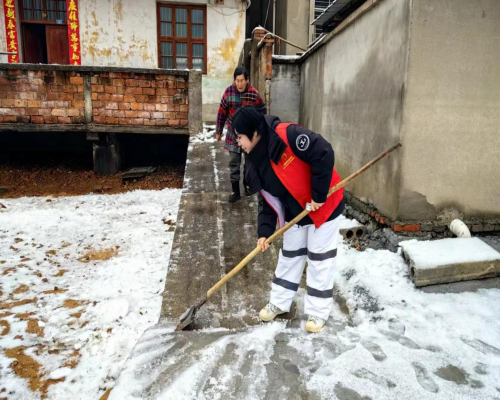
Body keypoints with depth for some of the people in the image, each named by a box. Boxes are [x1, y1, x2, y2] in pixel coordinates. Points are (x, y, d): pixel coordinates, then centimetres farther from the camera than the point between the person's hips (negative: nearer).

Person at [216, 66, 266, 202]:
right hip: (233, 134, 1)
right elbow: (222, 113, -1)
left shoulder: (254, 93, -14)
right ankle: (235, 191, 11)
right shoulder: (228, 92, -10)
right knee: (234, 163, 3)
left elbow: (262, 111, 1)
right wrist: (218, 131, 4)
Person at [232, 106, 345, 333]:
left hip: (325, 204, -7)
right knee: (289, 255, 15)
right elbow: (267, 199, 1)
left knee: (319, 258, 3)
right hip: (294, 211, 7)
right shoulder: (256, 161, -2)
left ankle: (318, 311, 20)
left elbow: (324, 154, -30)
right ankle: (280, 302, 32)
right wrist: (264, 231, -7)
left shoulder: (286, 135, -27)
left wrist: (318, 194, -25)